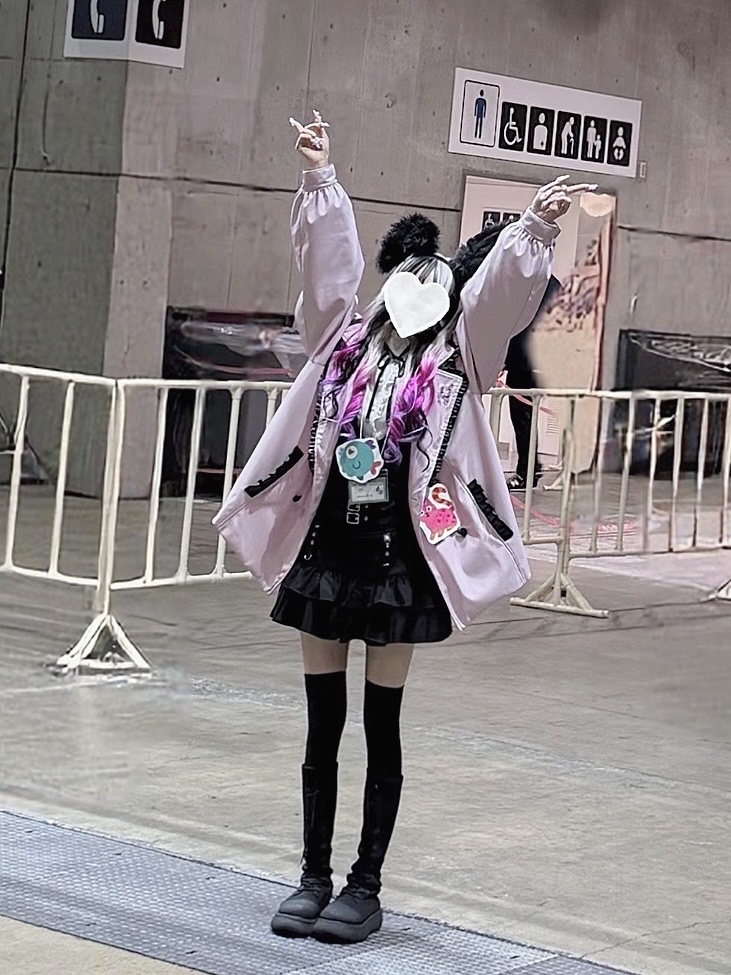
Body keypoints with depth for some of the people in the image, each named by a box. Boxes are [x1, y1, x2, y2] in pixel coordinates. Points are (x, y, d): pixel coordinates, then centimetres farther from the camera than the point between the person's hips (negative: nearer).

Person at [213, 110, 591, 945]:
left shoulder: (454, 357, -1)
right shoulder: (344, 340, 5)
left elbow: (497, 286, -13)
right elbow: (329, 255, 7)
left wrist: (536, 228, -26)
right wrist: (320, 179, 4)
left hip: (399, 558, -3)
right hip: (323, 548, 3)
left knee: (381, 729, 5)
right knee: (321, 727, 9)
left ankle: (366, 888, 13)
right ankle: (314, 877, 19)